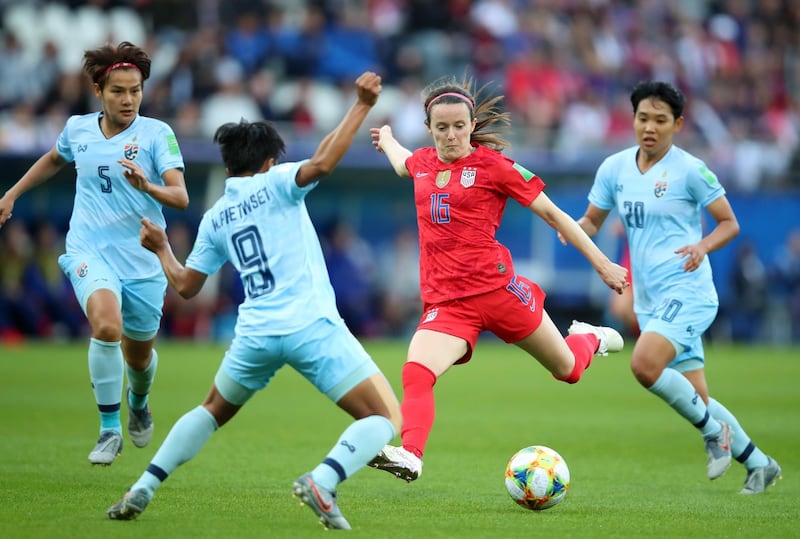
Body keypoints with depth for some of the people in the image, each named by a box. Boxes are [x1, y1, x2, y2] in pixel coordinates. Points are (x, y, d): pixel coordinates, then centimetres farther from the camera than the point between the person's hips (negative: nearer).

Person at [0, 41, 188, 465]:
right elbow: (55, 160, 27)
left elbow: (180, 197, -18)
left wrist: (147, 186, -37)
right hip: (90, 250, 0)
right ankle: (109, 430, -16)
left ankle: (138, 402, 51)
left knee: (140, 356, 13)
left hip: (143, 257, 0)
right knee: (106, 325, -29)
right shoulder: (77, 129, 2)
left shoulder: (156, 133, -8)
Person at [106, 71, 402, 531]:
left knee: (212, 411, 31)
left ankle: (142, 491, 20)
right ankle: (323, 482, -28)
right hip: (312, 326, -5)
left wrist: (161, 248, 41)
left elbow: (185, 285, 22)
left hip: (255, 333, 5)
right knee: (386, 419, -3)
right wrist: (363, 106, -13)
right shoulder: (275, 183, 5)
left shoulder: (215, 219, 17)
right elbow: (322, 163, -16)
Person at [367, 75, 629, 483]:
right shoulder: (423, 162, 10)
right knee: (415, 373, -28)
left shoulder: (493, 165, -4)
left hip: (496, 288, -2)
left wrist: (602, 264, 4)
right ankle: (409, 455, -41)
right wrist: (387, 139, 59)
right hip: (445, 302, 3)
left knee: (568, 370, 15)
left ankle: (590, 339, 49)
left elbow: (552, 213, 3)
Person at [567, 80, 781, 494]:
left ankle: (713, 430, -7)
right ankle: (759, 464, 24)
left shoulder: (690, 170, -7)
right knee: (697, 399, 8)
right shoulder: (614, 169, 7)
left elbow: (730, 223, 0)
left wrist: (703, 245, -20)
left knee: (644, 365, -27)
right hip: (649, 300, 6)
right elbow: (592, 221, 17)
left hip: (688, 292, -6)